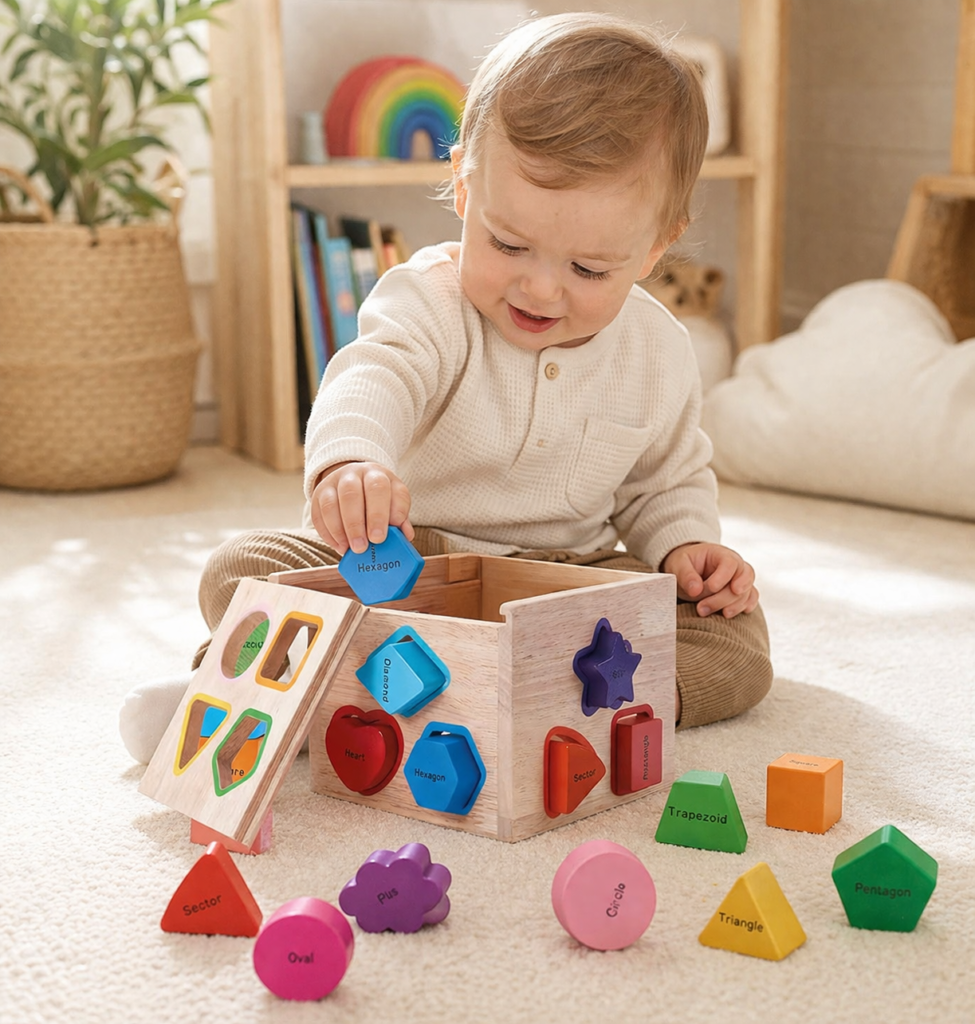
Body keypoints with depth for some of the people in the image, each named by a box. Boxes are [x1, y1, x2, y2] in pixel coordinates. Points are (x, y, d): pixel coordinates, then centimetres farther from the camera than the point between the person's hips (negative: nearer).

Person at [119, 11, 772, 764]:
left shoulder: (661, 354, -2)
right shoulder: (429, 300, -16)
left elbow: (666, 479, 14)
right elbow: (374, 380, -38)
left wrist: (683, 544, -8)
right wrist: (348, 460, -60)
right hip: (403, 559, -3)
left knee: (737, 645, -22)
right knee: (244, 572, -22)